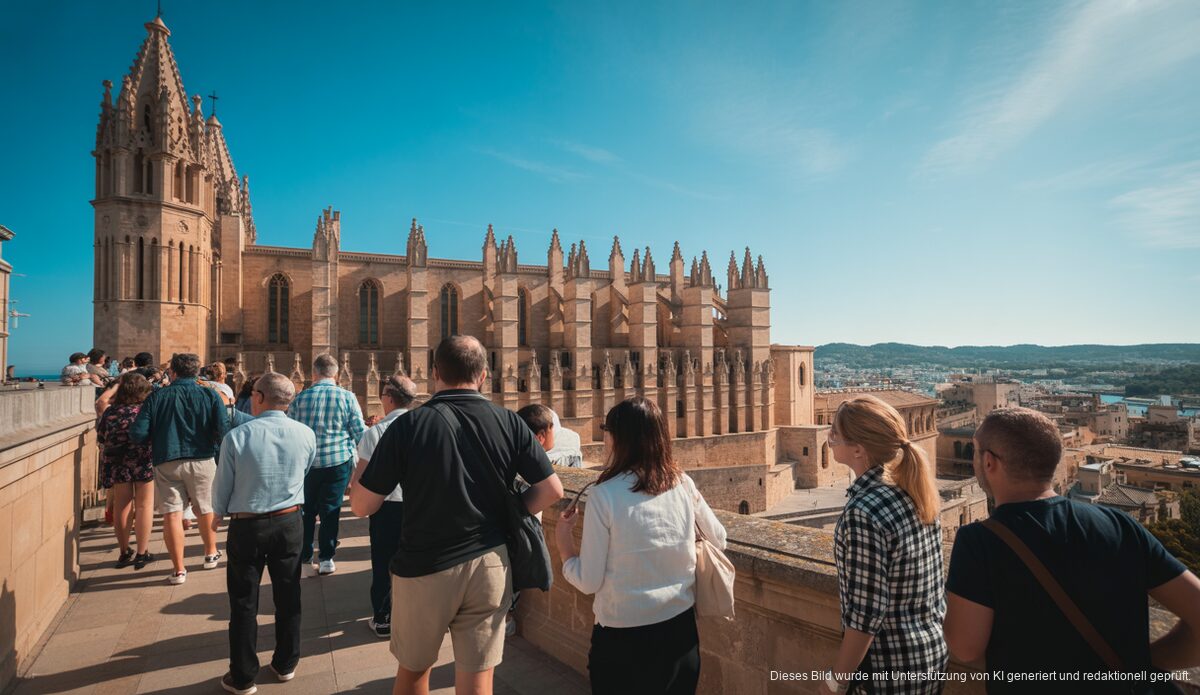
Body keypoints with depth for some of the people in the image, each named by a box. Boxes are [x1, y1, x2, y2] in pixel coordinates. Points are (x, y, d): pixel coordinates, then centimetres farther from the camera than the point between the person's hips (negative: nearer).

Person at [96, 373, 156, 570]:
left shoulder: (110, 412, 1)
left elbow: (101, 439, 9)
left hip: (117, 464, 3)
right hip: (144, 462, -3)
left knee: (121, 506, 11)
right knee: (144, 505, 5)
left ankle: (125, 553, 21)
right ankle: (142, 553, 6)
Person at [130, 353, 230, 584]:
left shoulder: (157, 396, -1)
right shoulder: (210, 395, -2)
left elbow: (138, 434, -6)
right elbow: (223, 431, -11)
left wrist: (156, 438, 15)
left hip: (166, 462, -1)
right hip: (202, 460, 1)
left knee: (172, 514, 4)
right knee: (205, 510, 18)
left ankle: (179, 570, 6)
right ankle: (211, 554, 35)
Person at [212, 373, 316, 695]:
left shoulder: (236, 436, -17)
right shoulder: (306, 435, -9)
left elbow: (222, 488, -6)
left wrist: (220, 512, 15)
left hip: (246, 526, -2)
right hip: (290, 523, 3)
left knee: (244, 603, 12)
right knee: (288, 595, 16)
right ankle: (285, 664, 31)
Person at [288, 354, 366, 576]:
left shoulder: (301, 397, -2)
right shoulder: (347, 397, -7)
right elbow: (359, 432, -5)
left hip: (307, 463, 1)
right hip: (338, 462, -1)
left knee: (306, 511, 14)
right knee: (330, 510, 9)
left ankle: (304, 559, 19)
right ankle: (326, 558, 14)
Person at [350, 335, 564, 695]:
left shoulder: (408, 426, -13)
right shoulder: (510, 423, -6)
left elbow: (362, 506, -8)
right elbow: (551, 490, -4)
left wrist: (365, 458, 9)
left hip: (424, 569, -1)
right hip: (491, 565, 2)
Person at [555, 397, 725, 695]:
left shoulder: (604, 494, -18)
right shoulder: (683, 483, -7)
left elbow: (588, 581, -13)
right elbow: (719, 541, 8)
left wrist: (563, 540, 2)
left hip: (623, 636, -3)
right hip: (682, 629, 4)